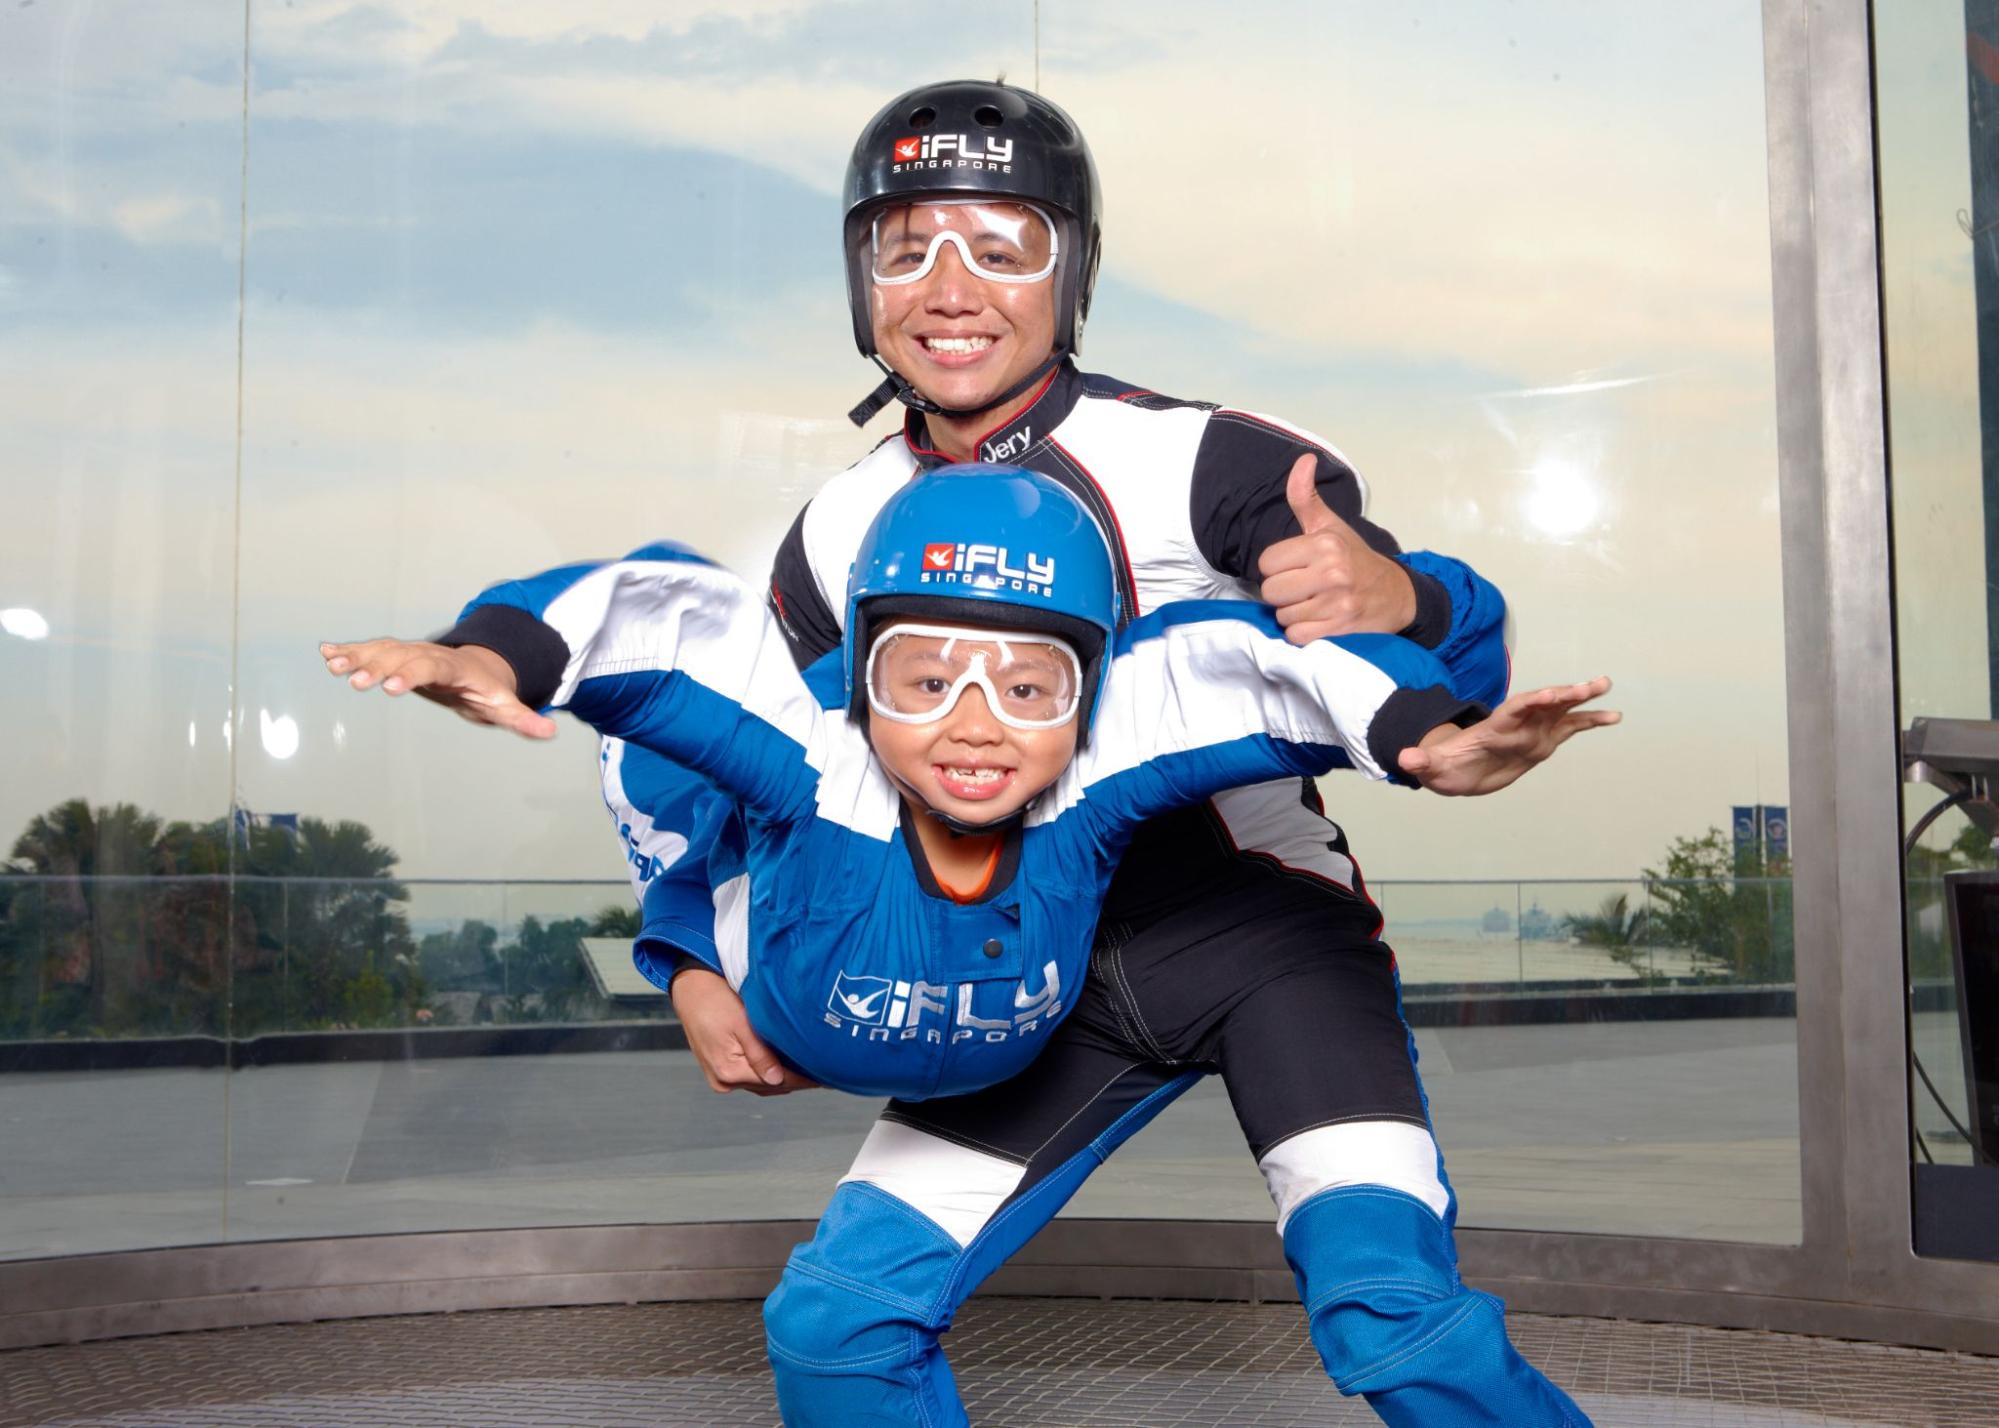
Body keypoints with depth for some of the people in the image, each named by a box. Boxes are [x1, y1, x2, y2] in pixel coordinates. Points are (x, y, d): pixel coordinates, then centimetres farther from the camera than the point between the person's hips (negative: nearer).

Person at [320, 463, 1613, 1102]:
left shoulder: (1086, 784, -42)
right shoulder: (821, 776, -46)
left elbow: (1245, 659, -41)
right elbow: (671, 615, -51)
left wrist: (1434, 739, -52)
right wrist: (494, 656, -66)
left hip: (1016, 1062, 2)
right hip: (792, 1029, -1)